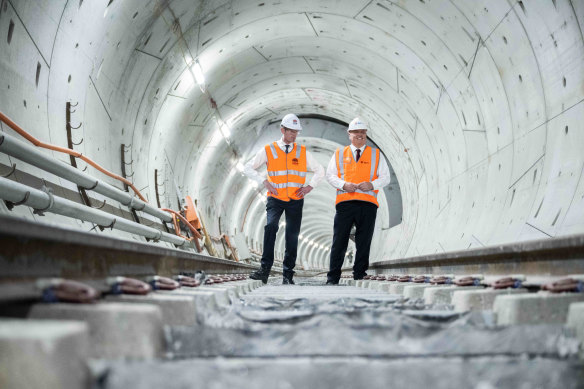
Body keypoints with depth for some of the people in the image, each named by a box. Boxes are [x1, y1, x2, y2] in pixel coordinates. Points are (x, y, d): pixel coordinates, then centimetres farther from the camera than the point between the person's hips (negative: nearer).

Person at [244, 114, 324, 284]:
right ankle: (265, 269, -26)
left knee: (292, 236, 1)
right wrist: (264, 182, -5)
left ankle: (288, 275, 10)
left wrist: (310, 186, 4)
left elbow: (320, 170, 20)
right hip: (275, 198, -2)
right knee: (270, 226, -26)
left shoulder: (302, 152, 9)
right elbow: (248, 168, 7)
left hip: (296, 200, 2)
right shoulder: (268, 150, 3)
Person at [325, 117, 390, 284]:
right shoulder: (339, 153, 14)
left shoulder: (376, 154, 14)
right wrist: (344, 184, -6)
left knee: (364, 243, 2)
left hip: (368, 203, 1)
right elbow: (330, 175, 12)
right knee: (339, 241, -2)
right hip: (345, 202, 0)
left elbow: (385, 177, 11)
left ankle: (359, 276, 11)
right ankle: (332, 277, 3)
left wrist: (372, 185, -8)